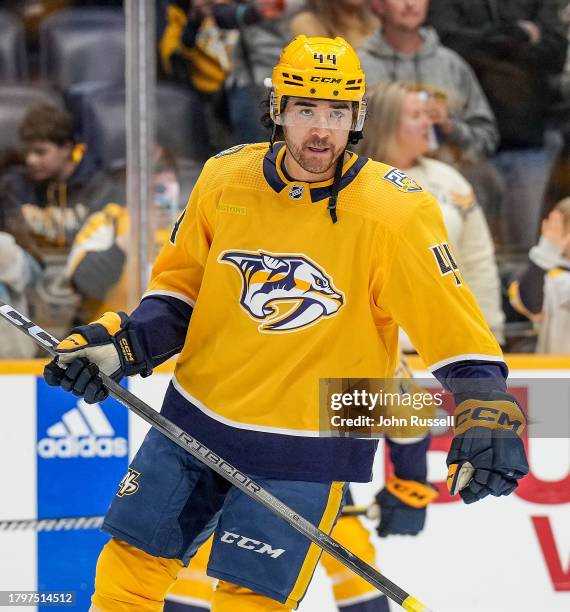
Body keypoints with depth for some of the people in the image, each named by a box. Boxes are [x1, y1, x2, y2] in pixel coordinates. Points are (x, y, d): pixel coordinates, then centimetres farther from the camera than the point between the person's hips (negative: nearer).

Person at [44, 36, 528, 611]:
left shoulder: (396, 211, -16)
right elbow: (179, 288, 8)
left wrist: (487, 407, -25)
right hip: (196, 419, 4)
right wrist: (121, 342, -6)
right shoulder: (225, 178, -4)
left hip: (306, 450, -4)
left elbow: (452, 319, -14)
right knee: (131, 565, 12)